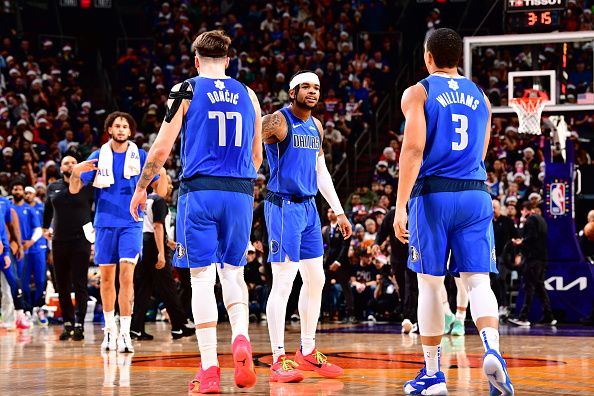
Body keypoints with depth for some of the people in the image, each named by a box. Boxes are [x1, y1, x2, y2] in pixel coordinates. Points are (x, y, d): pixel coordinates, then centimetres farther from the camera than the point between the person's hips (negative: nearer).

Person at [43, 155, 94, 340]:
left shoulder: (87, 187, 0)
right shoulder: (53, 187, 11)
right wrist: (46, 227, 25)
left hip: (80, 241, -4)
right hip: (59, 241, 4)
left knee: (79, 285, -7)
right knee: (62, 286, 7)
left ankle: (79, 325, -8)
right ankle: (68, 324, 16)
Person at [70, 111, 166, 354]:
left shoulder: (140, 156, 2)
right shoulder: (98, 156, 5)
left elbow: (160, 191, 0)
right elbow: (74, 190, 3)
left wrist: (161, 175, -22)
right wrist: (75, 173, -19)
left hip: (131, 224, -2)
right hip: (105, 222, 2)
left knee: (126, 275, -13)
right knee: (106, 277, 6)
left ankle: (125, 333, -14)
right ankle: (109, 329, 22)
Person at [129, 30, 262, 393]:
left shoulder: (186, 91, 1)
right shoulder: (247, 95, 11)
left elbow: (161, 149, -2)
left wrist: (141, 188, 13)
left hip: (200, 191, -3)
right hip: (240, 193, 3)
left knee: (203, 276, 1)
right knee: (233, 271, 14)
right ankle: (241, 338, -14)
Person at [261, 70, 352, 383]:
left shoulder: (316, 127, 14)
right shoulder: (277, 121, -11)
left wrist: (339, 212, 20)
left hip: (308, 207, 8)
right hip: (284, 207, -8)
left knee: (316, 280, 11)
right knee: (283, 281, -10)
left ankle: (308, 352, 22)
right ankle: (279, 360, -8)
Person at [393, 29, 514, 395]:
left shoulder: (418, 93, 0)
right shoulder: (480, 96, 15)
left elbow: (414, 148, -12)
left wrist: (401, 206, -14)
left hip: (434, 195, -3)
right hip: (476, 195, 3)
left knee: (431, 283, 6)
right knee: (478, 280, -1)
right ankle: (492, 349, -28)